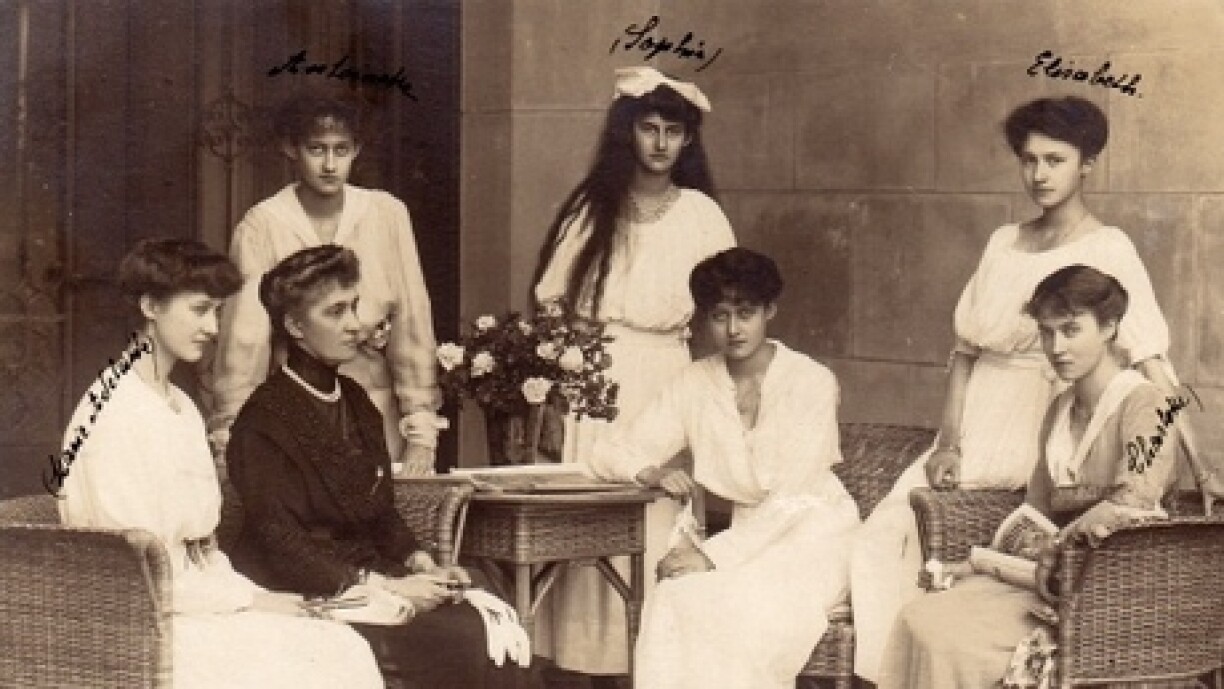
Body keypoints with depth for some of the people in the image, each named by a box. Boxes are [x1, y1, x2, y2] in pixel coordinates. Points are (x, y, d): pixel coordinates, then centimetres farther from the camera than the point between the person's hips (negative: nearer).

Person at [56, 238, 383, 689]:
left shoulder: (182, 408, 17)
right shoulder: (119, 414, -13)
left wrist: (261, 597, 0)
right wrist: (248, 599, -11)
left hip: (196, 600, 8)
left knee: (345, 648, -12)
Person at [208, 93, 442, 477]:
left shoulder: (387, 215, 0)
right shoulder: (261, 227, -6)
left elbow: (412, 320, 0)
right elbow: (243, 338, -7)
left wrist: (421, 436, -3)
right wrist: (230, 442, -11)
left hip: (375, 402, 2)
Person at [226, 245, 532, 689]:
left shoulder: (355, 402, 16)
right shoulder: (264, 421, -10)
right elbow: (282, 547, -15)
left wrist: (423, 566, 1)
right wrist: (386, 587, -20)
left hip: (373, 573, 7)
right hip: (310, 597, -7)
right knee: (461, 640, -26)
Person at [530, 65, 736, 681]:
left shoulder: (700, 215, 6)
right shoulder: (590, 208, 6)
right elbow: (551, 302, 8)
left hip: (668, 384, 0)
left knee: (657, 531, -5)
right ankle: (588, 659, 2)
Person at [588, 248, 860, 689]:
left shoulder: (812, 382, -9)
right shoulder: (693, 385, 6)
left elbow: (789, 499, -15)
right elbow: (611, 453, 9)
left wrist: (715, 556, -24)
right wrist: (651, 472, -14)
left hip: (814, 539, -4)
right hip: (747, 535, 4)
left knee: (734, 610, -33)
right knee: (672, 603, -28)